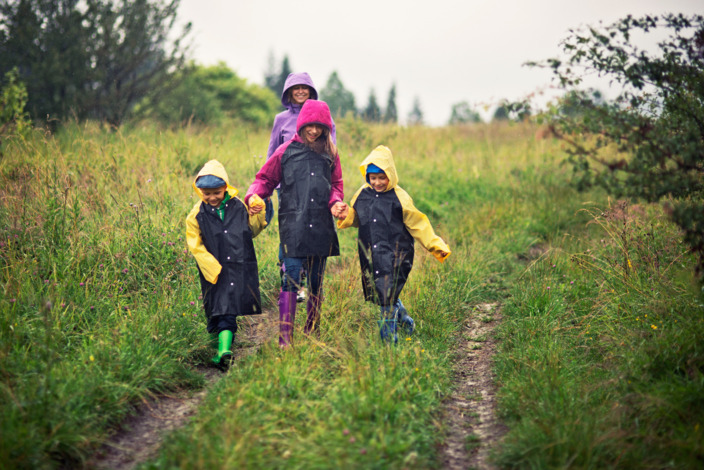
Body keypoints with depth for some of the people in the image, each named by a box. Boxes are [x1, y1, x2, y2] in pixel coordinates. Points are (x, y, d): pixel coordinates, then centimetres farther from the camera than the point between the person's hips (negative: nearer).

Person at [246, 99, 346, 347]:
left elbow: (336, 185, 19)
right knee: (291, 280, -11)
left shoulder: (330, 154, 13)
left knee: (316, 281, 10)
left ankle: (312, 333, 21)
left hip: (321, 227, 3)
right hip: (293, 226, -3)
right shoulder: (286, 151, 6)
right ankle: (285, 338, -12)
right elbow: (266, 179, 10)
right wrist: (253, 196, -9)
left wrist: (336, 202, -2)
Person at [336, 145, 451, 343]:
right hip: (370, 256, 5)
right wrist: (346, 216, 0)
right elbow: (356, 218, 22)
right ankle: (404, 320, 36)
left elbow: (418, 225, -2)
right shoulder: (362, 195, 7)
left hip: (394, 256, -5)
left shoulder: (400, 198, -6)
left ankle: (389, 338, -1)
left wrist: (435, 245, -7)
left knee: (387, 297, -12)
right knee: (379, 295, 10)